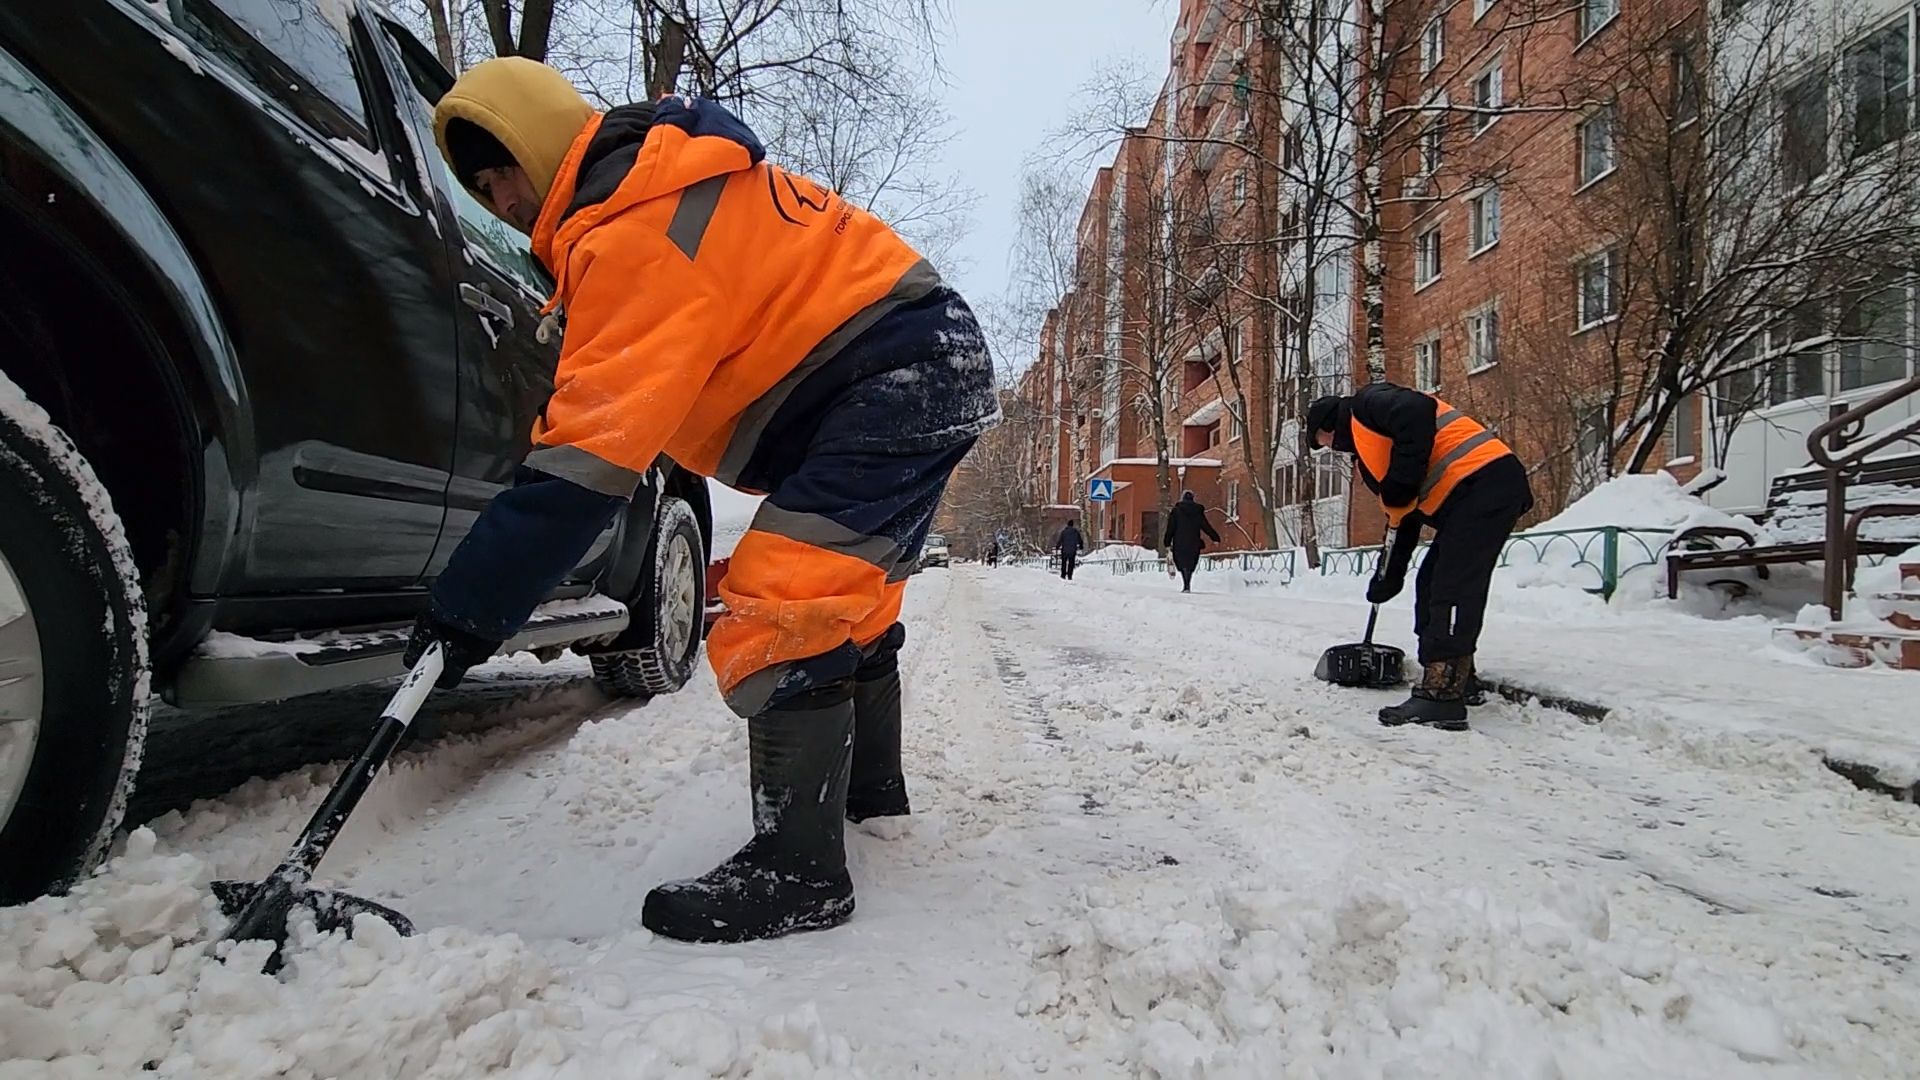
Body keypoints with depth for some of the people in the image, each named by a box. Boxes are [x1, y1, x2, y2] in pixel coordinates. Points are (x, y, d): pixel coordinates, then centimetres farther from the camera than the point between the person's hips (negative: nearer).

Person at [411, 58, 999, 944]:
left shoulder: (638, 230, -20)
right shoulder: (652, 194, 13)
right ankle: (868, 782, 39)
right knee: (843, 593, 22)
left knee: (780, 613, -15)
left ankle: (800, 871, -8)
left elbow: (591, 449, -26)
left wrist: (476, 602, -23)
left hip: (899, 376, -11)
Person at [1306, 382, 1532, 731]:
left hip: (1484, 483, -11)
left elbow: (1418, 412, -23)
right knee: (1432, 585, 15)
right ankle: (1457, 680, 23)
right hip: (1471, 495, 11)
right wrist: (1391, 574, 28)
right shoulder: (1366, 442, 28)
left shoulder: (1367, 404, 1)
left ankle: (1442, 699, -17)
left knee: (1452, 590, -14)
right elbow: (1405, 513, 29)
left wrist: (1400, 484, -19)